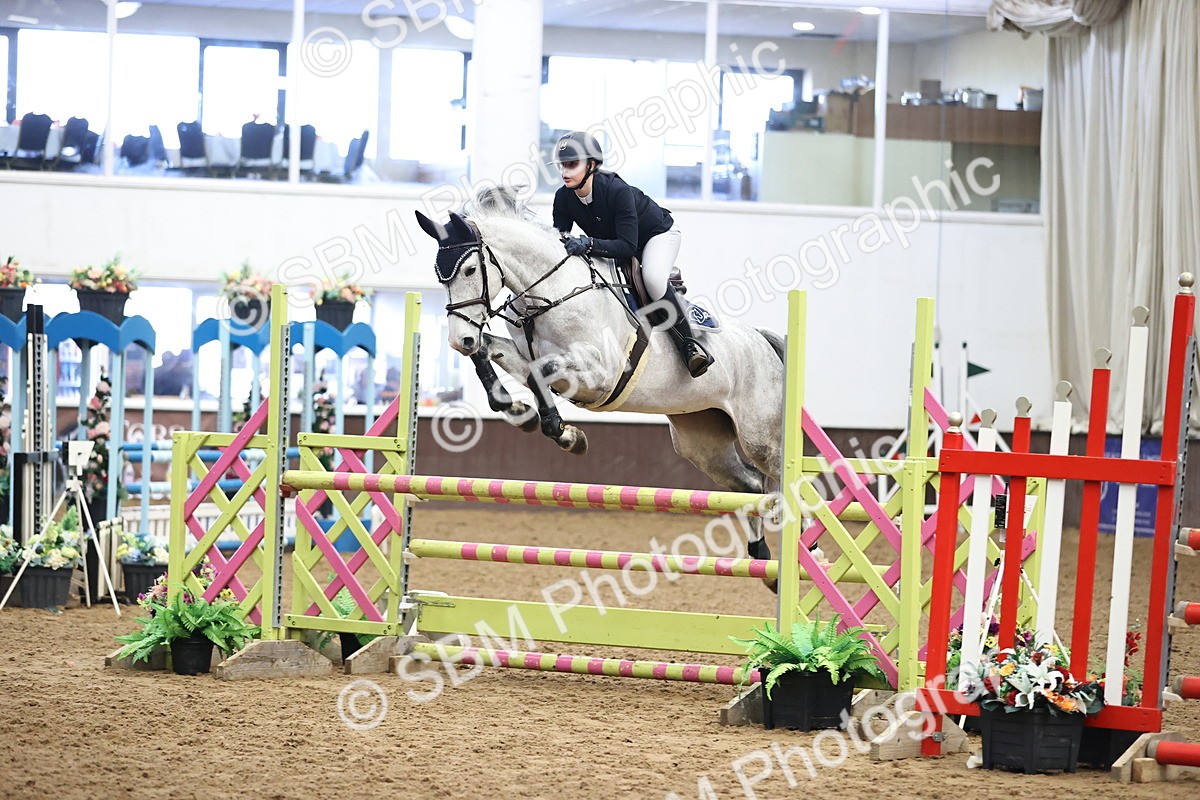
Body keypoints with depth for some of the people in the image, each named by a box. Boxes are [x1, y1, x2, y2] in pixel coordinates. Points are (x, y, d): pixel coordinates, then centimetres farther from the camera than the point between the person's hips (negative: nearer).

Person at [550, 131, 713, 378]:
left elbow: (628, 246, -41)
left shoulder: (617, 190, -37)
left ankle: (689, 343, -21)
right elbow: (560, 239, -14)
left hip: (657, 234, -7)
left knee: (653, 278, -36)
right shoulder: (564, 198, -18)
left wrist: (589, 244, -55)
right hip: (611, 242, 8)